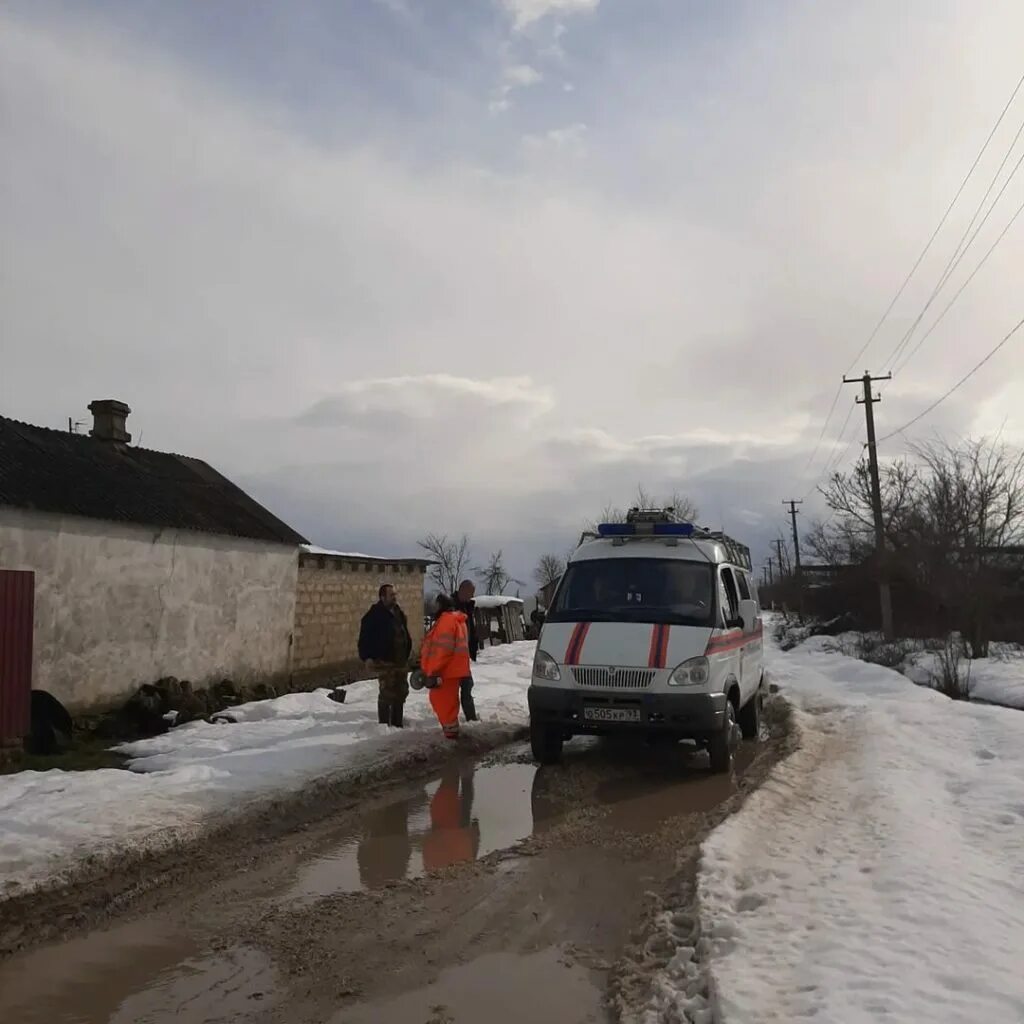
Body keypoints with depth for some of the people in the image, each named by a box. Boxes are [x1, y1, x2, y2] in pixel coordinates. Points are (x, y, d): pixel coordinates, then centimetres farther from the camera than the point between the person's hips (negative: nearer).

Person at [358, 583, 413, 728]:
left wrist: (407, 653, 20)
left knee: (401, 692, 13)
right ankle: (384, 725, 3)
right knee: (387, 694, -7)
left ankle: (397, 722, 25)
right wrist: (367, 656, -20)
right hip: (385, 662, -8)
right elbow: (365, 636, -14)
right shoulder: (375, 614, -11)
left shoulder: (399, 613, 14)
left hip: (401, 661, 8)